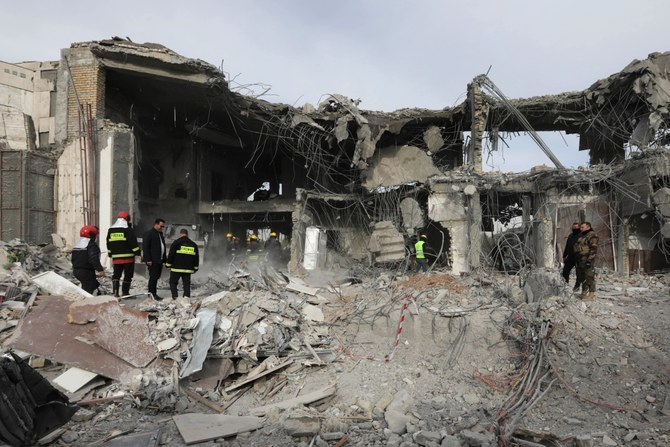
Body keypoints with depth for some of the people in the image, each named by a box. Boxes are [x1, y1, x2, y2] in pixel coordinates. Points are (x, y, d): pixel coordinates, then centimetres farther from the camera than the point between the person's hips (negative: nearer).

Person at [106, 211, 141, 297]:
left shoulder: (111, 230, 11)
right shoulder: (128, 230, -8)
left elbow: (109, 244, 18)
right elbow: (134, 243, -11)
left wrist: (110, 254, 25)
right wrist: (138, 253, -5)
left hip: (116, 257, 5)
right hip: (128, 257, -5)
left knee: (116, 274, 11)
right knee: (128, 275, 4)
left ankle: (115, 290, -4)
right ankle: (125, 292, 5)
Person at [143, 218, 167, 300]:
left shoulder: (161, 234, 20)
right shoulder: (149, 234, -8)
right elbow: (145, 247, -13)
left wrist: (164, 259, 18)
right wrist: (148, 259, -19)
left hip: (159, 260, 9)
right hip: (152, 261, -9)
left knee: (156, 277, 10)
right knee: (153, 277, -8)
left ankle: (152, 293, 16)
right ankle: (152, 294, -4)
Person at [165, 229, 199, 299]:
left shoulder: (176, 243, -3)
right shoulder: (193, 244, 11)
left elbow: (171, 255, -5)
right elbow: (197, 257, 15)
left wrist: (168, 265, 3)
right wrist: (195, 268, 21)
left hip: (176, 268, -3)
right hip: (188, 269, 3)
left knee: (173, 282, 8)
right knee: (186, 283, 9)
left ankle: (175, 296, -3)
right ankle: (187, 296, -5)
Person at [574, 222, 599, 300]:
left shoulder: (592, 236, -11)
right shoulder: (581, 235, 18)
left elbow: (593, 249, -18)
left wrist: (590, 260, -23)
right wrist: (577, 259, 22)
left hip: (587, 259, -10)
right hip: (580, 260, 10)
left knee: (589, 277, -8)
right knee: (581, 276, 15)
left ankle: (591, 294, -3)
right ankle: (584, 292, 25)